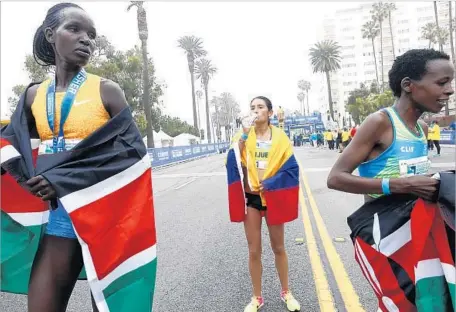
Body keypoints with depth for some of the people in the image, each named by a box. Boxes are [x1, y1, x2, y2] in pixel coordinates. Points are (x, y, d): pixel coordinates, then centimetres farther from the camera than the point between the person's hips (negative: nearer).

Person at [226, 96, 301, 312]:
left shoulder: (280, 137, -2)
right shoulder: (243, 135, 0)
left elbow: (291, 168, -6)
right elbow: (233, 161, -16)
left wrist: (270, 183, -15)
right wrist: (244, 135, -25)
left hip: (273, 197, 0)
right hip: (250, 197, 1)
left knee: (278, 247, 14)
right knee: (254, 250, 8)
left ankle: (286, 293, 34)